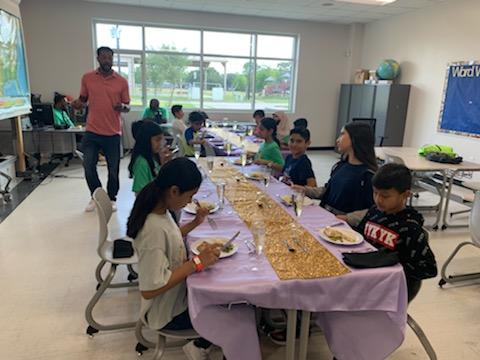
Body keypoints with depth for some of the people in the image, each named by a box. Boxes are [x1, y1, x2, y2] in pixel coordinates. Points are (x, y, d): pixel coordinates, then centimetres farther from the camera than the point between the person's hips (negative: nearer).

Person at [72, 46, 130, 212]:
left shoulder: (121, 81, 1)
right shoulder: (87, 78, 4)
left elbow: (127, 106, 6)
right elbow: (82, 99, 15)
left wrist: (122, 107, -17)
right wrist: (77, 104, -8)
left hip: (113, 132, -1)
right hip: (92, 131, 1)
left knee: (113, 169, 5)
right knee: (88, 166, 1)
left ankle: (111, 199, 24)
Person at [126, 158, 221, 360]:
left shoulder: (159, 210, -9)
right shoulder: (154, 229, -34)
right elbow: (149, 290, -31)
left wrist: (194, 224, -4)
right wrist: (197, 262, -30)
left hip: (175, 293, 7)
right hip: (167, 313, -7)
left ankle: (203, 341, 27)